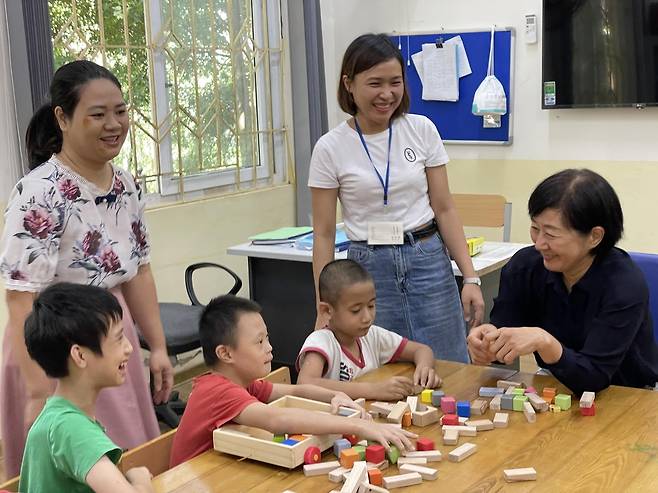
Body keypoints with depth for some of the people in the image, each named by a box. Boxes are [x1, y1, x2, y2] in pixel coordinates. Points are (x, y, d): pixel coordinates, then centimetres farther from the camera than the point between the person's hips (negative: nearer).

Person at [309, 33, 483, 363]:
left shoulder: (422, 130, 0)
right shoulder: (330, 148, -5)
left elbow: (444, 210, 3)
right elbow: (323, 234, -1)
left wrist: (470, 277, -4)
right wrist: (323, 309, -4)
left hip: (429, 261, 1)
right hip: (368, 269, -1)